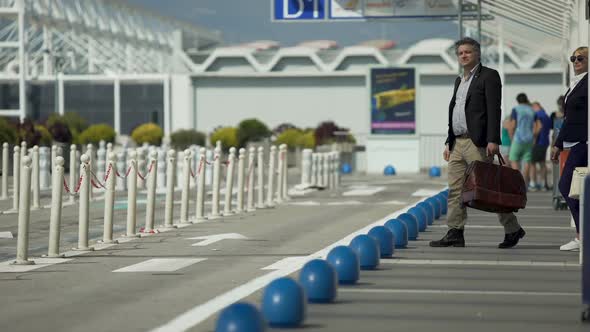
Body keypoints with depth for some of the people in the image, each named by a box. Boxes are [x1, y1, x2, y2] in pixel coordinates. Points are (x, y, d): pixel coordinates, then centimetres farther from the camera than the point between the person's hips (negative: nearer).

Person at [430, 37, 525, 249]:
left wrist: (493, 140, -20)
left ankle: (513, 230, 3)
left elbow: (494, 110, -12)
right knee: (455, 190, 2)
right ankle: (455, 233, 3)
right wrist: (449, 143, 19)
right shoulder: (459, 81, 21)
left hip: (477, 142, -8)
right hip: (458, 142, 8)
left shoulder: (488, 76, -4)